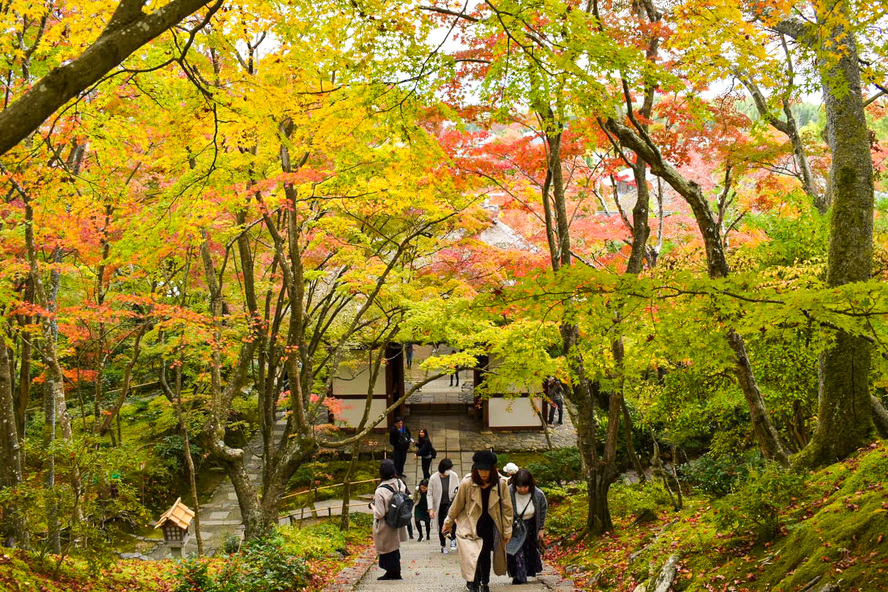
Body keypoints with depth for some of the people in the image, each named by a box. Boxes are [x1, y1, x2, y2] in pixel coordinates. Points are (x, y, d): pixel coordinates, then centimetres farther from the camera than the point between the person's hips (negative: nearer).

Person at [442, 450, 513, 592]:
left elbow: (507, 508, -3)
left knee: (485, 554, 7)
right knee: (472, 556, -9)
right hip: (469, 525, -1)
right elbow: (457, 504, -2)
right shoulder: (467, 483, -18)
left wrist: (507, 530, 2)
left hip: (489, 525, 1)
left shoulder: (501, 484, -14)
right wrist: (448, 523, 10)